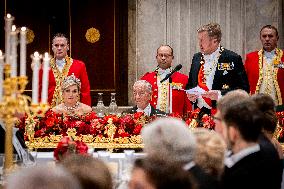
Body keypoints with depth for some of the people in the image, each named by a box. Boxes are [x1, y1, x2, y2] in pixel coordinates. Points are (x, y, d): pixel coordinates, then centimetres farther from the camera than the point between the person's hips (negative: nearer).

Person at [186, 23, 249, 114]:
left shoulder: (232, 58, -4)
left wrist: (220, 94, -18)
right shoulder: (197, 58, 14)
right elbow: (190, 85, 23)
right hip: (199, 113, 5)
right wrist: (190, 95, 2)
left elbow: (243, 88, -8)